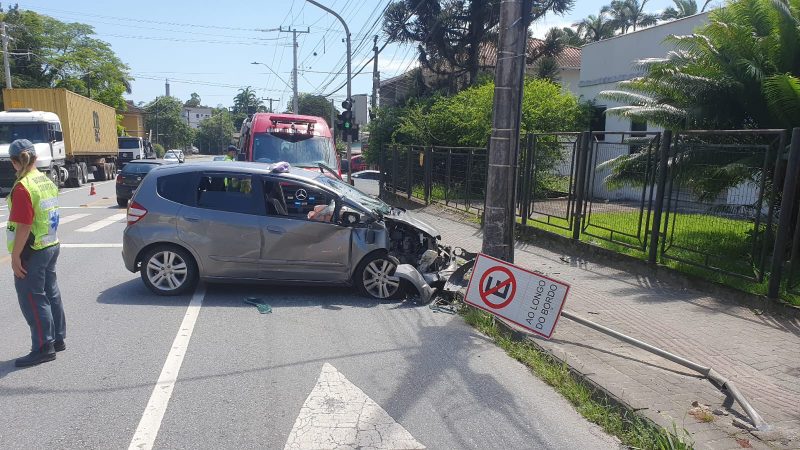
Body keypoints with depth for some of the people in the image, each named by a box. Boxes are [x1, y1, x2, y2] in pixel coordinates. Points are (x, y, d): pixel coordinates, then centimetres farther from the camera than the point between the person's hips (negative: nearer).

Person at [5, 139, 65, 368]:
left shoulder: (22, 187, -18)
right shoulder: (48, 182, 6)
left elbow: (23, 227, -21)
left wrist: (15, 256, -15)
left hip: (32, 252, -8)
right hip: (52, 246, 8)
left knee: (32, 299, 1)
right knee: (51, 294, 17)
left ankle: (43, 348, 8)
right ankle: (58, 339, 28)